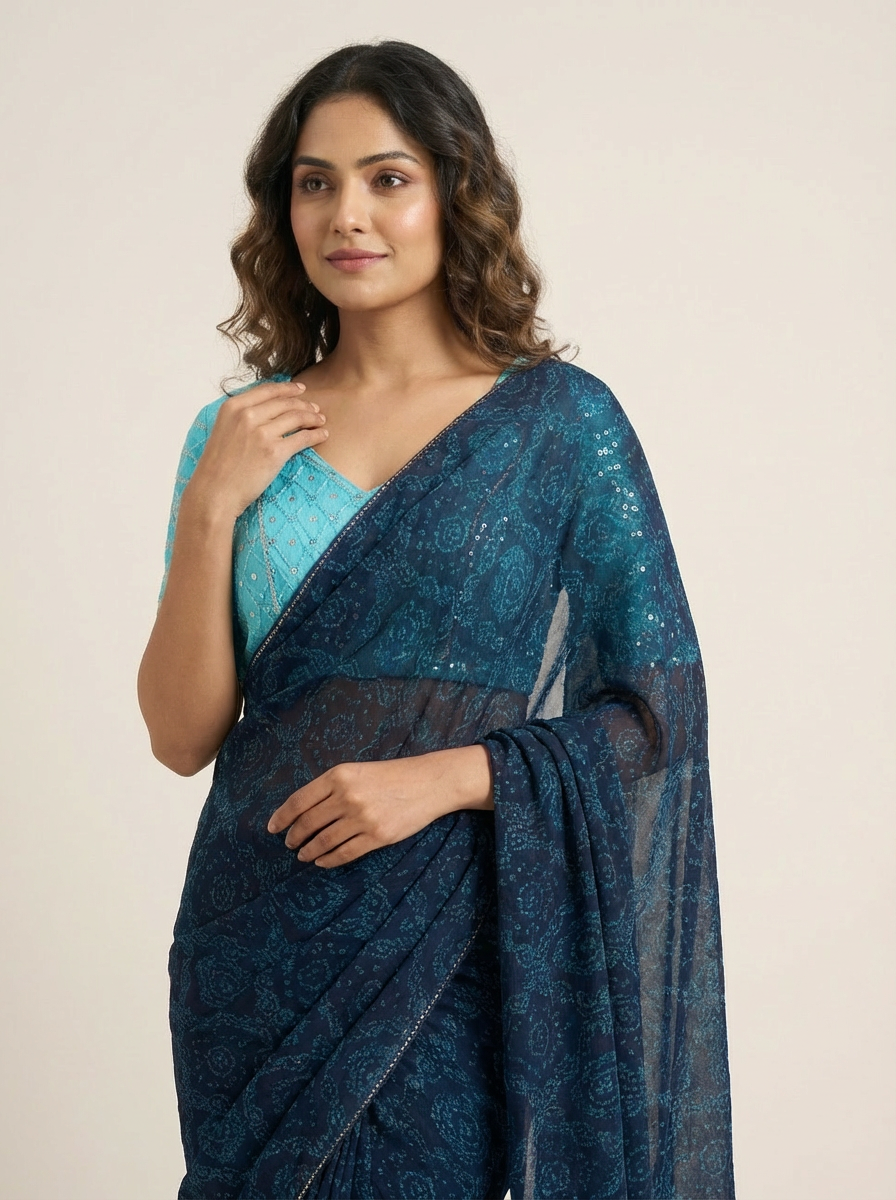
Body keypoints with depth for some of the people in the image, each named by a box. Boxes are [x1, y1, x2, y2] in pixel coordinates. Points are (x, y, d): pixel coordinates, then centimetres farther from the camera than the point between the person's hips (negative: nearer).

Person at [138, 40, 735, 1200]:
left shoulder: (560, 419, -4)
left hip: (463, 942, -2)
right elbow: (183, 735, -1)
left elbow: (660, 705, -5)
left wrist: (443, 776, -17)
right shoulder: (238, 434, 3)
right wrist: (210, 508, -12)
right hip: (259, 948, 3)